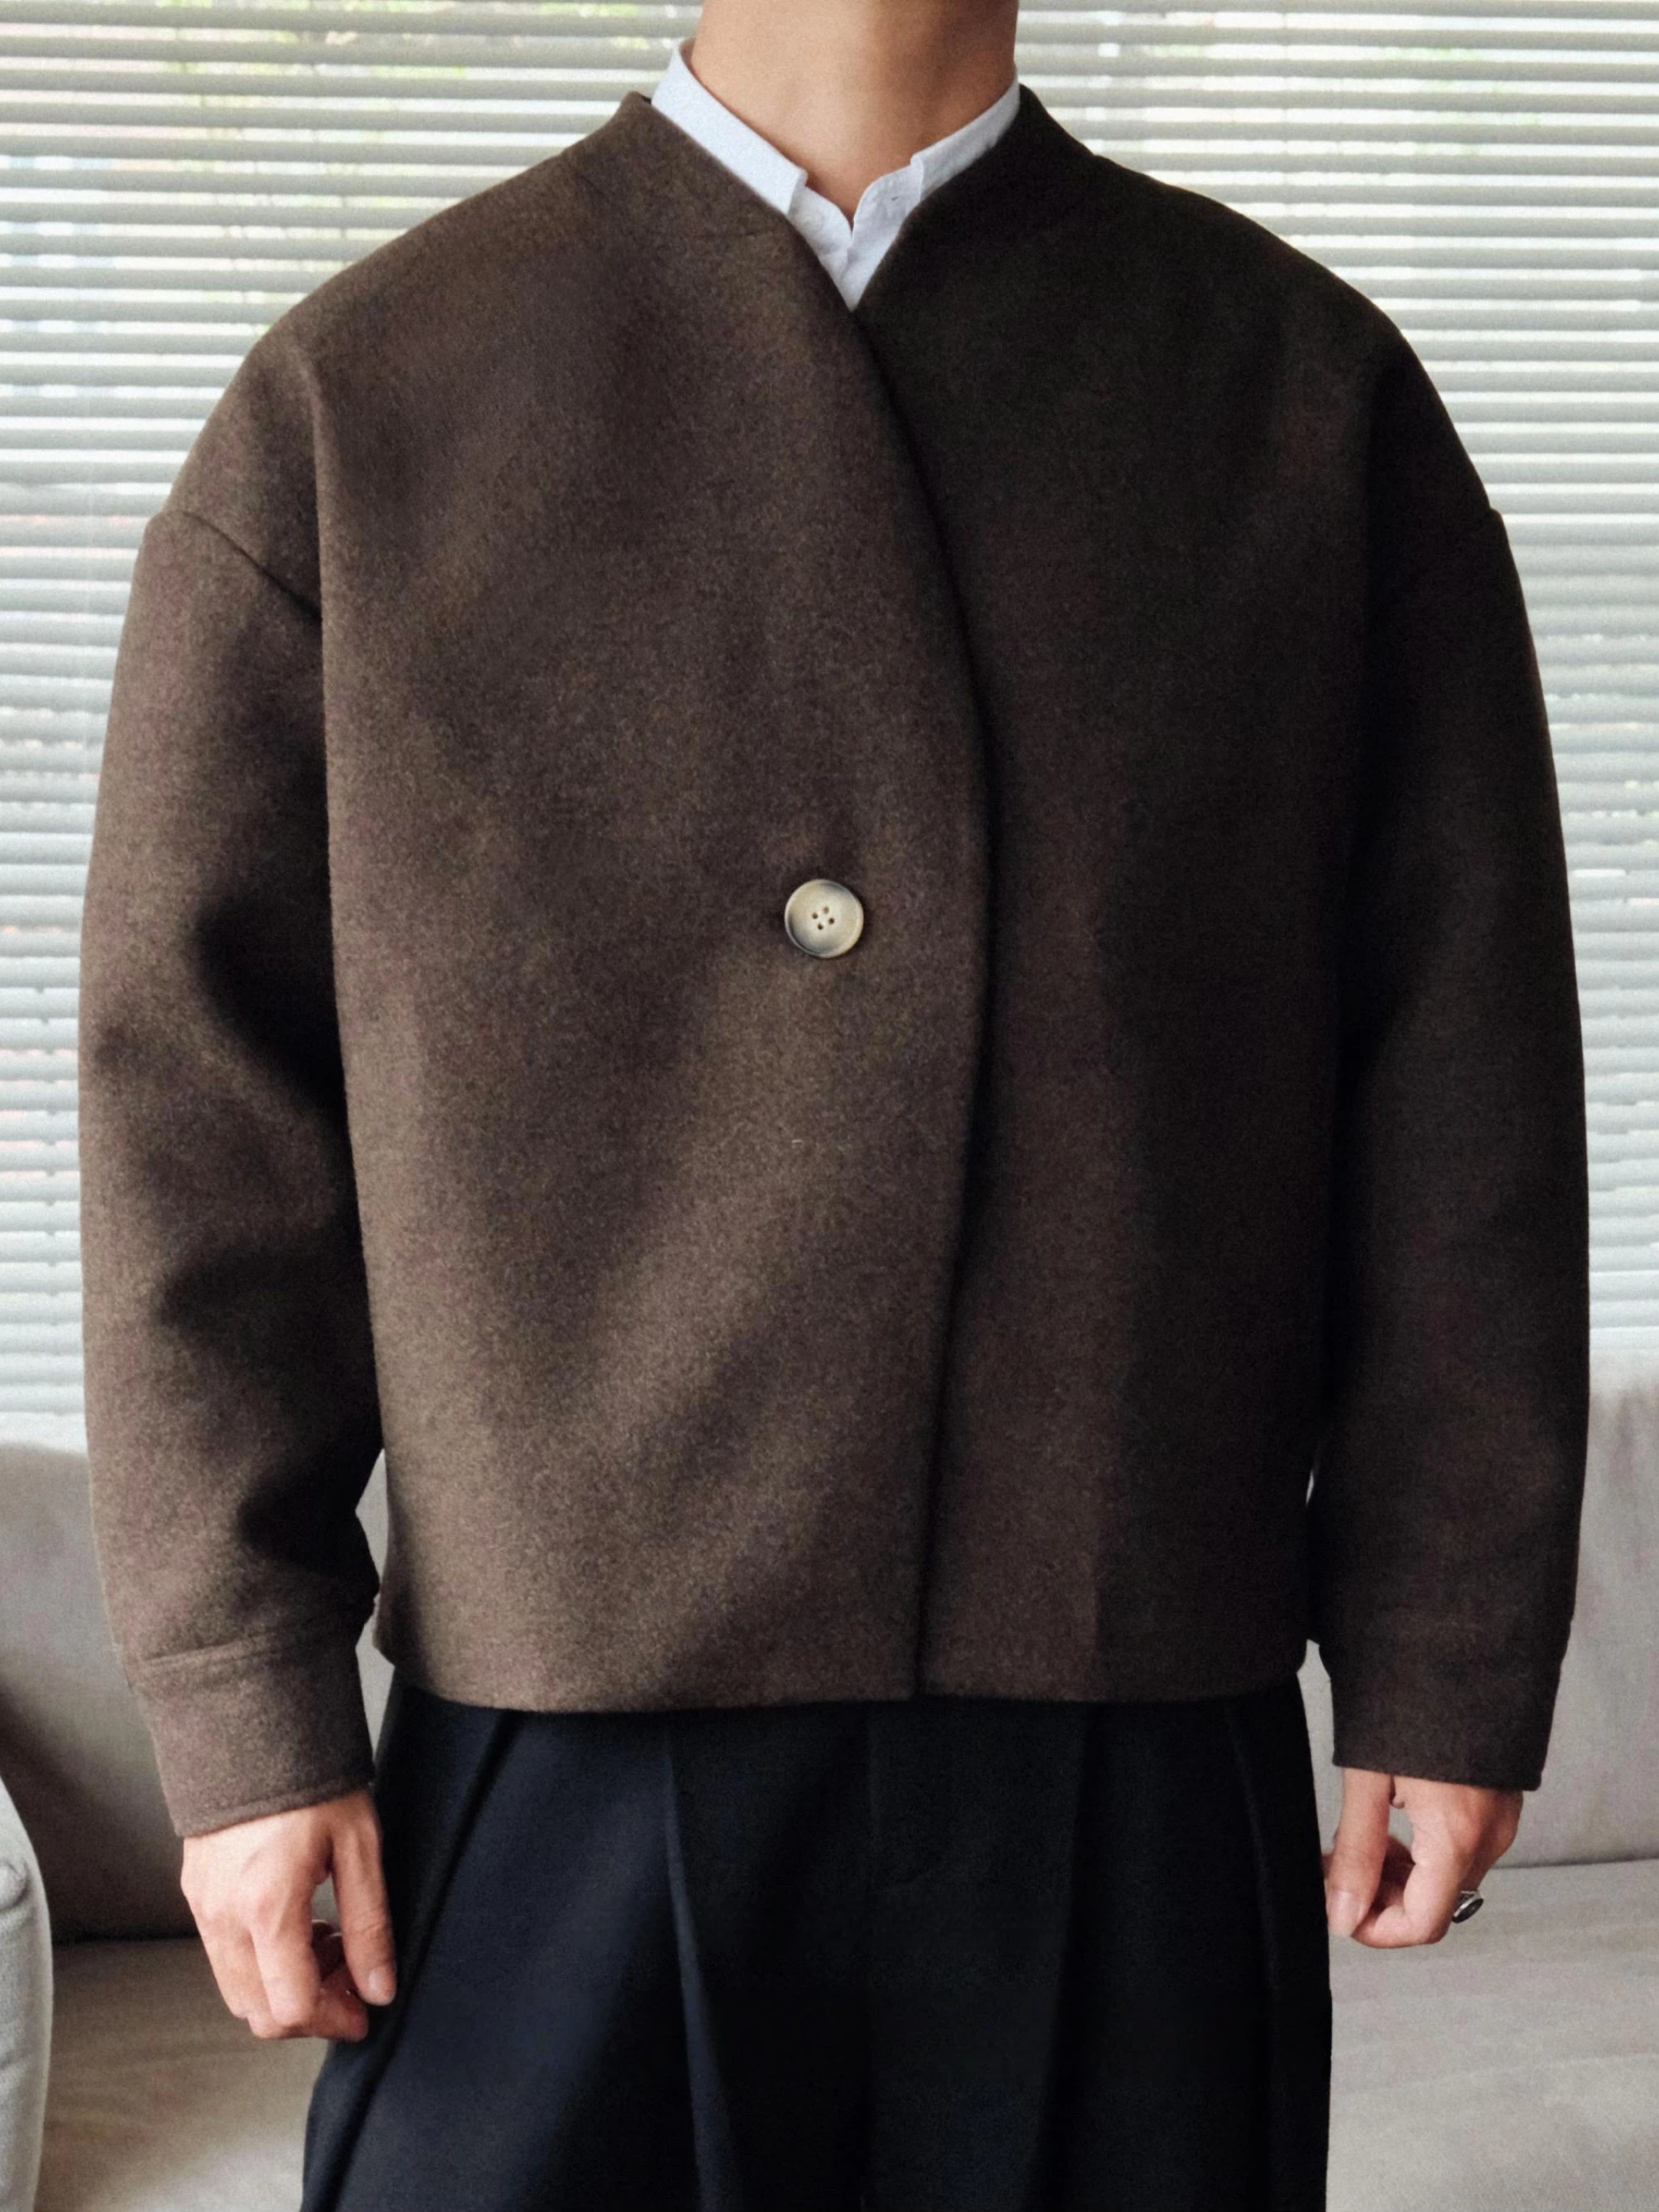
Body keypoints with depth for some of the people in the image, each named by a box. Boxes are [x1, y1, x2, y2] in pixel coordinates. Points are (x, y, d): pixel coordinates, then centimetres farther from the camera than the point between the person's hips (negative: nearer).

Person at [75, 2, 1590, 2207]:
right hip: (563, 1754, 0)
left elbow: (1464, 1085, 5)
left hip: (1140, 1748, 1)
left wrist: (1448, 1671, 2)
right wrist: (246, 1710, -2)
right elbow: (191, 1090, 2)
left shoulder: (1311, 389, 7)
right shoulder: (351, 397, 4)